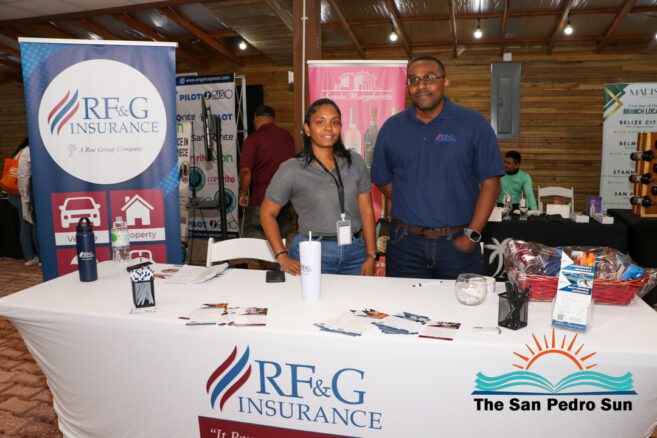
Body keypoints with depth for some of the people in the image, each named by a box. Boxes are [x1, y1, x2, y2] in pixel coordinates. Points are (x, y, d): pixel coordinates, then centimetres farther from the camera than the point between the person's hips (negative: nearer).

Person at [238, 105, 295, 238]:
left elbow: (245, 171, -17)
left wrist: (243, 194, -3)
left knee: (252, 233, 4)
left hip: (261, 199, -5)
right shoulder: (288, 136, 9)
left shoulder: (252, 139, -10)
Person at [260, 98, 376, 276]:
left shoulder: (356, 163, 6)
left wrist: (371, 256, 2)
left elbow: (366, 211, 7)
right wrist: (283, 257, -5)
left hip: (355, 254, 3)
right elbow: (267, 213, 2)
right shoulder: (291, 169, -3)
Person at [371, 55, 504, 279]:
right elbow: (383, 180, 12)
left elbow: (490, 183, -2)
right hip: (405, 245, 2)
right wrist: (412, 209, -1)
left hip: (457, 244, -1)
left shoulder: (474, 123, 0)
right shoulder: (392, 128, 7)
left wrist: (471, 235, -9)